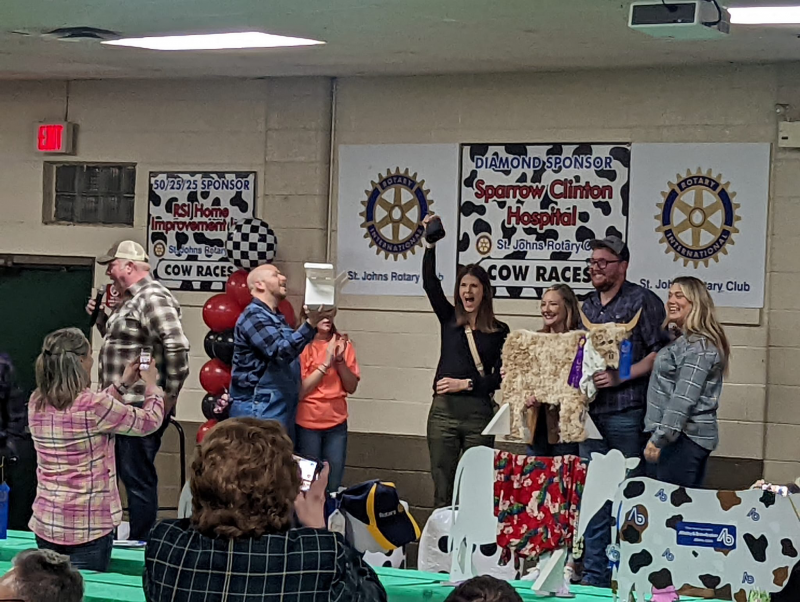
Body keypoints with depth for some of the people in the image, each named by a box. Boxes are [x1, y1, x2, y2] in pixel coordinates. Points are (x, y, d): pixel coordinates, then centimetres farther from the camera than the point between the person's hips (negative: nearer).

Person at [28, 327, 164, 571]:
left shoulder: (37, 403, 3)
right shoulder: (93, 405, -17)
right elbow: (150, 421, -3)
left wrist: (122, 384, 25)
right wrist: (151, 385, 15)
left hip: (46, 523, 7)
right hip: (88, 527, -6)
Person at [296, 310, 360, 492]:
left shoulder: (342, 343, 7)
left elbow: (351, 387, 5)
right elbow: (299, 391, -11)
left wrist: (340, 360, -10)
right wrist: (326, 363, -16)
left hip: (337, 423, 4)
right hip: (307, 424, -4)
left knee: (333, 486, 2)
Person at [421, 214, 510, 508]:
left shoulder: (499, 331, 4)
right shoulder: (449, 319, 10)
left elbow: (500, 377, 1)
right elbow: (430, 283, -2)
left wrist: (467, 383, -10)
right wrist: (430, 245, -10)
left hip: (478, 412, -2)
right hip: (444, 409, 2)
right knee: (442, 487, 4)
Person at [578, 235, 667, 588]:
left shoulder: (642, 301, -4)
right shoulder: (588, 307, 16)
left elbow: (660, 352, -11)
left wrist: (621, 377, -17)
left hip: (627, 413, -6)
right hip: (591, 411, 7)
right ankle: (594, 575, 15)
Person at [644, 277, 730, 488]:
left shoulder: (698, 347, -15)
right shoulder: (684, 340, 18)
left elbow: (684, 400, -21)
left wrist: (659, 438, -20)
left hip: (683, 439, -10)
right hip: (680, 436, 10)